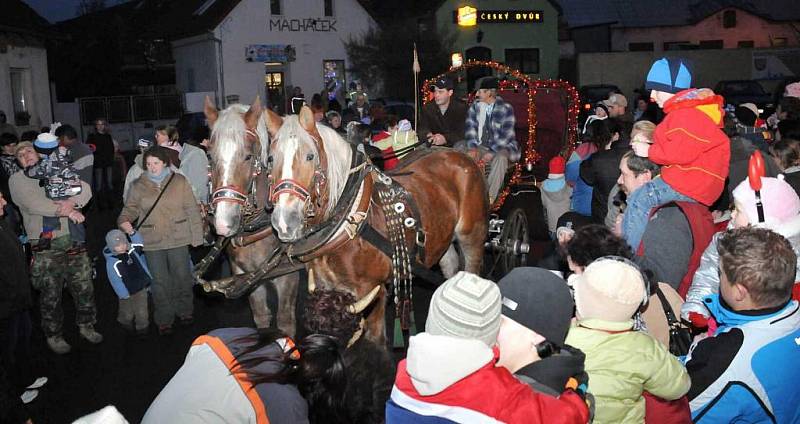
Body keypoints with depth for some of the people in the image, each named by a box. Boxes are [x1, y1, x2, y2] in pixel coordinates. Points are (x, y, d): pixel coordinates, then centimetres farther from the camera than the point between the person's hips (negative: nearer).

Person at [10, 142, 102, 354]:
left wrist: (71, 203, -20)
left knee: (84, 287, 10)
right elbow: (33, 204, -15)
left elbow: (85, 189, 1)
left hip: (73, 239, 3)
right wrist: (67, 211, -15)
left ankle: (86, 325, 29)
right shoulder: (17, 180, 2)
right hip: (45, 247, -3)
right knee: (51, 294, 4)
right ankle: (54, 335, 21)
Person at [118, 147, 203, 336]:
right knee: (159, 281, 7)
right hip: (152, 242, 1)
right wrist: (124, 221, -16)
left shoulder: (179, 181, 0)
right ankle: (164, 320, 19)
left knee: (182, 277, 12)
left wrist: (196, 236, 1)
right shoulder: (138, 186, 3)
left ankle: (185, 311, 32)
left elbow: (192, 210, 2)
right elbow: (130, 208, 7)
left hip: (178, 240, 0)